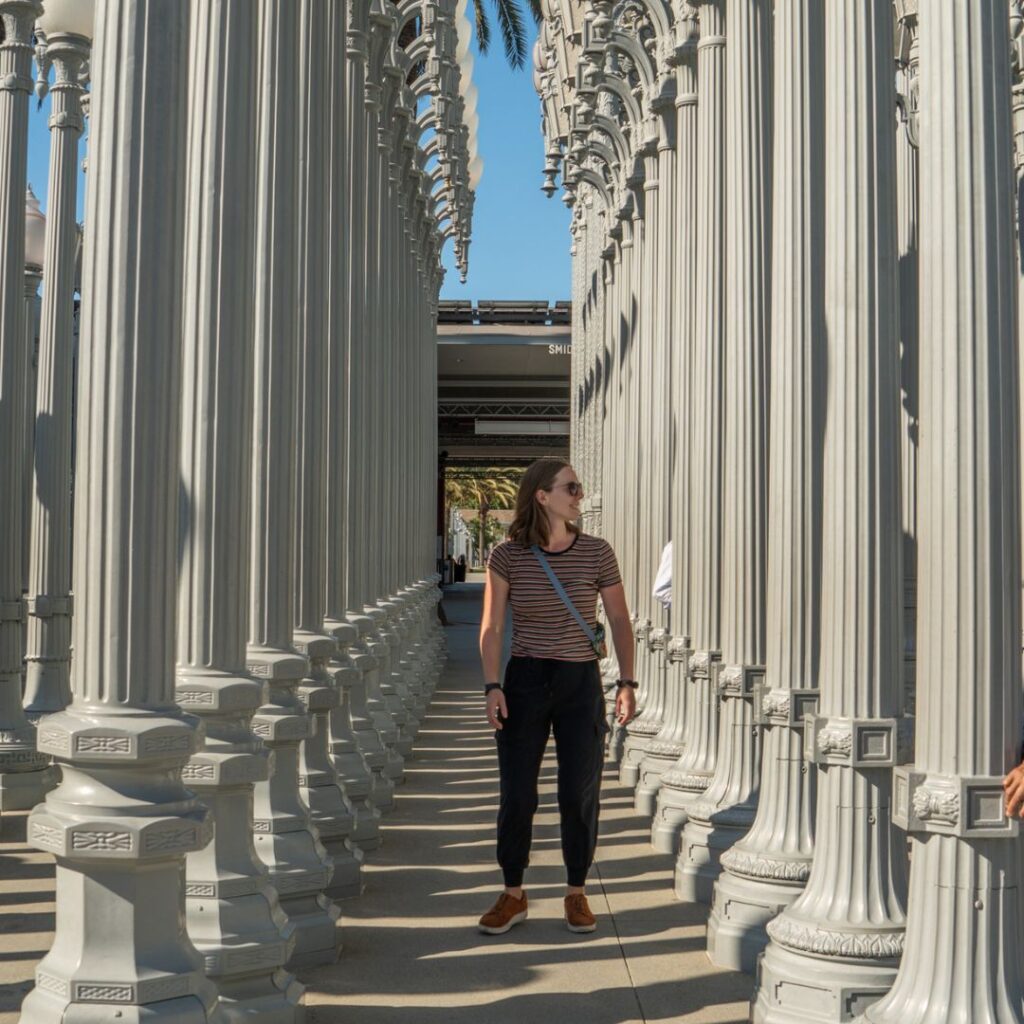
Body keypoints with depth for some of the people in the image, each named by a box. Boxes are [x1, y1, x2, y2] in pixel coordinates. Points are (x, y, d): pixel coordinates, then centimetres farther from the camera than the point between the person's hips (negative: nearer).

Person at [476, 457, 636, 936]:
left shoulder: (596, 553, -2)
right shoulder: (507, 556, -4)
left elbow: (619, 620, 4)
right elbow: (491, 627, -2)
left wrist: (627, 683, -3)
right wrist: (492, 687, -12)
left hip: (580, 682, 1)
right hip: (524, 681, 0)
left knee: (580, 793, 4)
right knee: (516, 793, 4)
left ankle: (576, 894, 21)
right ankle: (513, 896, 19)